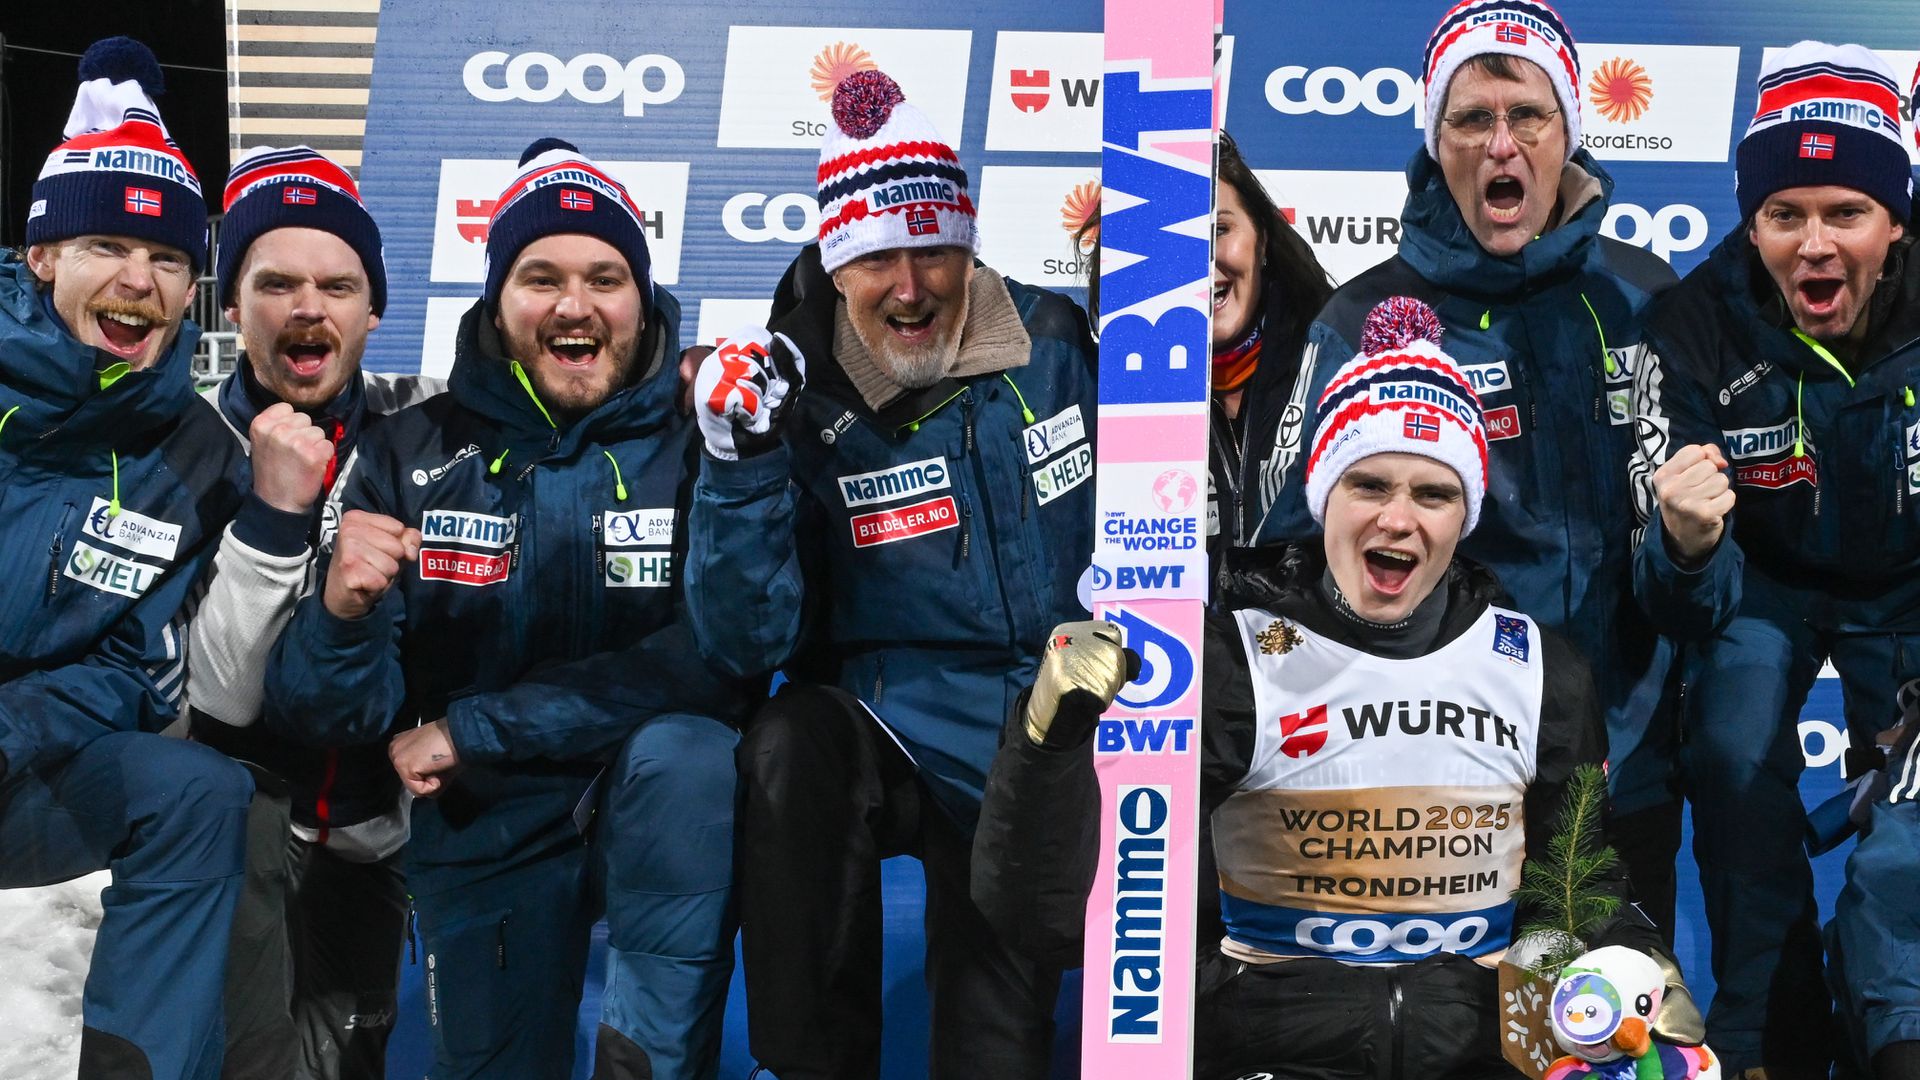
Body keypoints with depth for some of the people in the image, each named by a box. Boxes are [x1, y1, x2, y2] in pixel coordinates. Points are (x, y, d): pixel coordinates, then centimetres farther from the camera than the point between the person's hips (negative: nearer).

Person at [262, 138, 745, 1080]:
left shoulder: (699, 440, -10)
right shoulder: (412, 456, -4)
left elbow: (718, 658, -22)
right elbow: (321, 714, -7)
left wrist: (474, 728, -20)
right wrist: (343, 613, -31)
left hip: (662, 801, -2)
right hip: (487, 821, 2)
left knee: (685, 755, -31)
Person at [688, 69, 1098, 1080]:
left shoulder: (1060, 342, -2)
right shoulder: (808, 408, -6)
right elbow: (751, 640, -12)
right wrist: (741, 465, -24)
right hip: (902, 750, 0)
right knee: (791, 743, -32)